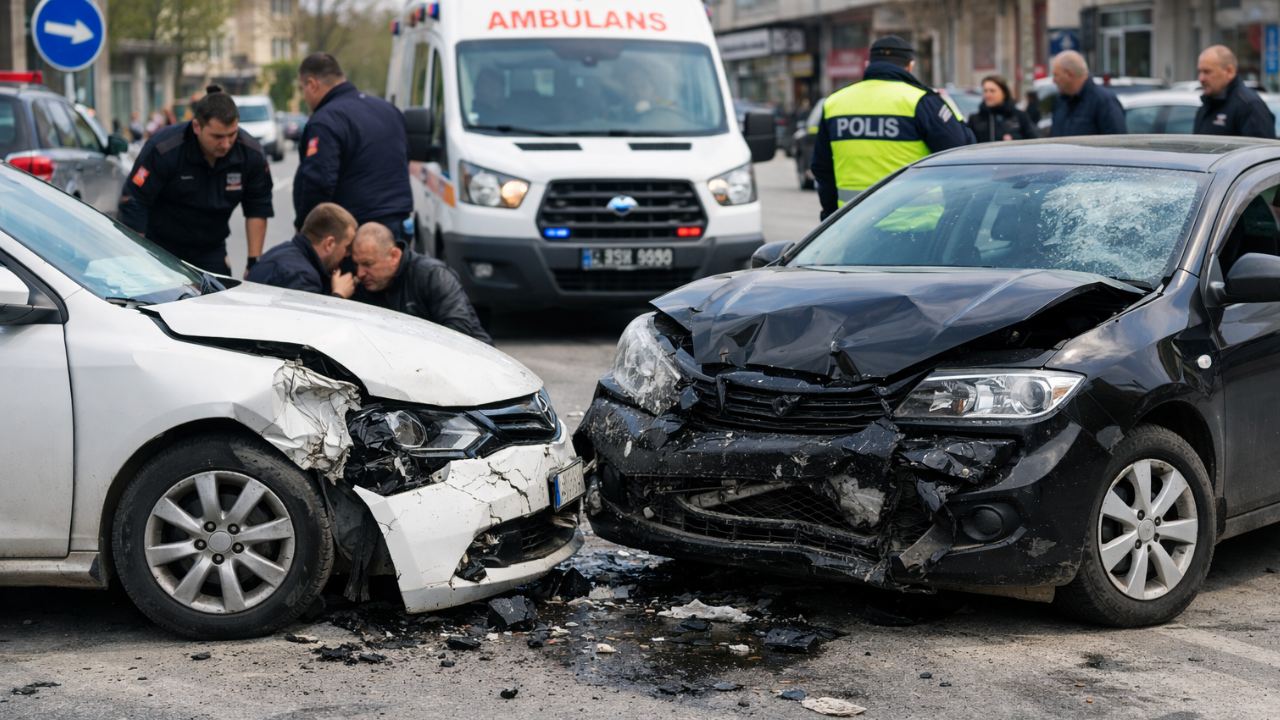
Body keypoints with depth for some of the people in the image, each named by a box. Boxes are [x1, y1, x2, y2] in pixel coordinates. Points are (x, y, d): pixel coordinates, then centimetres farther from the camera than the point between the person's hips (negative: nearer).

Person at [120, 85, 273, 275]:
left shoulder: (251, 154, -13)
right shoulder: (163, 150, -24)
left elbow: (258, 209, 0)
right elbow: (133, 205, -20)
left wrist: (255, 261, -4)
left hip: (212, 250, 3)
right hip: (162, 248, -3)